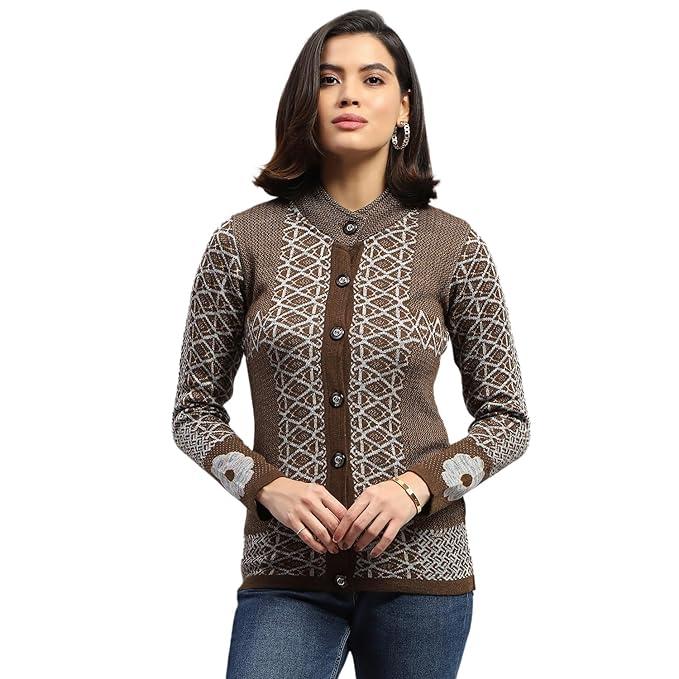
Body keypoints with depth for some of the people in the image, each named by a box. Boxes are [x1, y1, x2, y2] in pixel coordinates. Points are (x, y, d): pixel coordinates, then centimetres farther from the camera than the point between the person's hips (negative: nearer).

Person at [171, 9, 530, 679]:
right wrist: (268, 486, -11)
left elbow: (506, 418, 5)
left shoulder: (453, 246, -1)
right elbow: (194, 409, 6)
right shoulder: (244, 240, 0)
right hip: (286, 572, 0)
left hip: (418, 567, 1)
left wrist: (417, 485, -12)